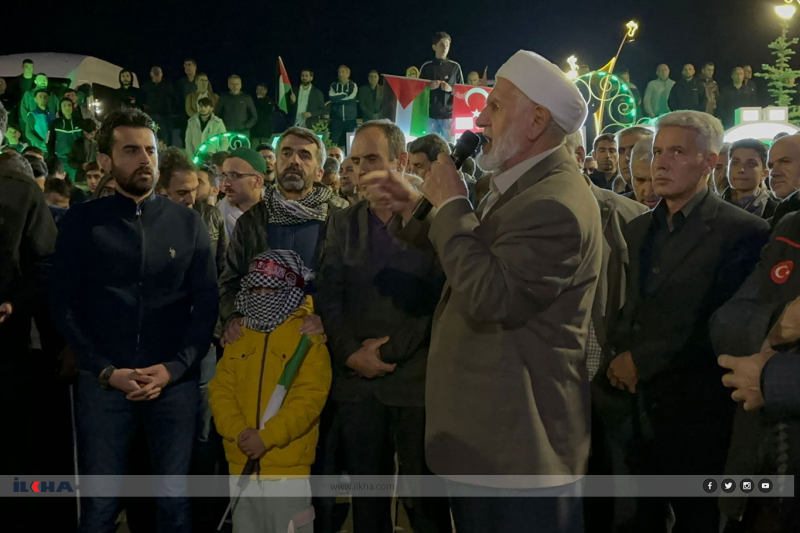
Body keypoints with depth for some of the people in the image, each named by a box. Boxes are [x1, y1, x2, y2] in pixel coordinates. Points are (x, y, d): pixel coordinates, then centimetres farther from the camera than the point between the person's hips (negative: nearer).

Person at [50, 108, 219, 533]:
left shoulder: (188, 224, 6)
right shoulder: (81, 222, 3)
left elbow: (206, 303, 3)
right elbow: (64, 305, 0)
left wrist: (174, 368, -9)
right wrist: (106, 371, -9)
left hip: (176, 382, 1)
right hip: (103, 382, -1)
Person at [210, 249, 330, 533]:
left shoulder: (308, 337, -6)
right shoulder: (238, 337, 10)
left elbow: (310, 397, -14)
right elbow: (220, 390, 4)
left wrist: (267, 437, -21)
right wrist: (239, 432, -13)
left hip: (289, 467, -5)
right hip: (241, 463, 5)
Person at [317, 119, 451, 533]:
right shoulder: (342, 222, 12)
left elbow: (438, 298, -8)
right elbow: (328, 296, 6)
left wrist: (388, 353, -9)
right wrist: (351, 354, -6)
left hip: (415, 381, -4)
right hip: (357, 382, 4)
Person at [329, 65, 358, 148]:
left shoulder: (353, 85, 3)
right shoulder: (334, 85, 9)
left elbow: (351, 98, -12)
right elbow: (331, 96, -9)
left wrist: (337, 99, -4)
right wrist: (344, 94, -6)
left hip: (350, 120, -1)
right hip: (337, 119, 1)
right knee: (333, 143, -6)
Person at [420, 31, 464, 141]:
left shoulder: (455, 67, 6)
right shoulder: (427, 66, 6)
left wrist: (450, 89, -11)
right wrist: (429, 87, -9)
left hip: (450, 114, 0)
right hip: (430, 114, 0)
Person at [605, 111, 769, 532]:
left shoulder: (743, 232, -10)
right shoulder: (638, 230, 13)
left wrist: (642, 361, -14)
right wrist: (615, 362, -5)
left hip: (692, 413, -5)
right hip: (632, 403, 6)